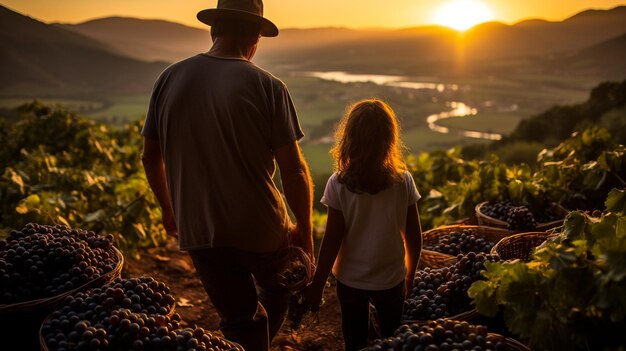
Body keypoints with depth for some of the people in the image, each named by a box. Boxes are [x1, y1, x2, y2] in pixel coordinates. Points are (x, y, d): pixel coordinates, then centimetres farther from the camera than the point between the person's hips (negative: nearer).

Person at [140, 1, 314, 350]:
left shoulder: (170, 79, -1)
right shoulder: (267, 86, -13)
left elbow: (150, 156, 7)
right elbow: (293, 170, -14)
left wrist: (169, 208, 22)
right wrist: (305, 229, 0)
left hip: (197, 230, 4)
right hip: (260, 228, -3)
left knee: (240, 322, 19)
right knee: (278, 290, 29)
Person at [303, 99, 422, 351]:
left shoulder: (338, 184, -19)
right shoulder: (403, 181, -14)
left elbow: (332, 241, -15)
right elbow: (414, 237, -7)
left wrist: (317, 285, -2)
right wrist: (410, 275, 11)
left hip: (350, 280, -1)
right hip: (391, 279, 1)